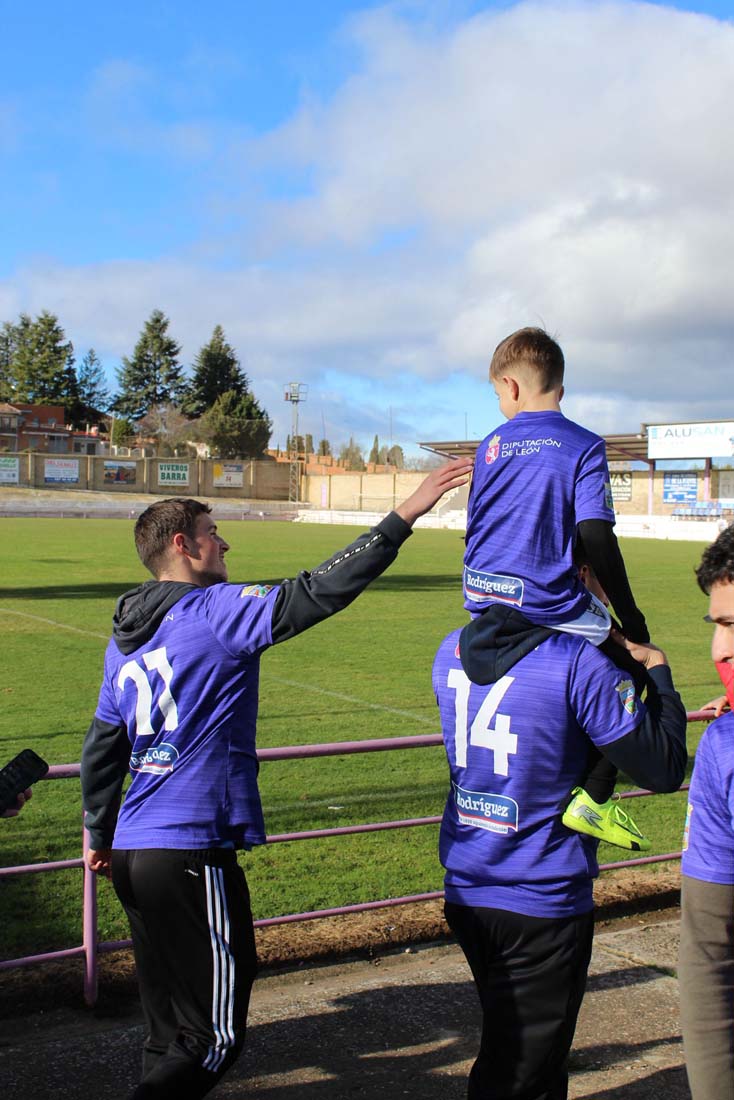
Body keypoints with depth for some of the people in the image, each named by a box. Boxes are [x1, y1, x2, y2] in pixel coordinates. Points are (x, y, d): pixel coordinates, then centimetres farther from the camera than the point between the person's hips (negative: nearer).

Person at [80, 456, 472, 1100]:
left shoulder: (124, 640, 14)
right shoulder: (218, 611, -10)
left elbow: (101, 751, 20)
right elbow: (317, 592, -18)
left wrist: (101, 836, 32)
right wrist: (405, 516, -16)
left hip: (134, 854, 9)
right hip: (191, 854, -9)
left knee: (172, 1027, 18)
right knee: (214, 1035, 0)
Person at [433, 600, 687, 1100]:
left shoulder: (452, 651, 0)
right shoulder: (577, 663, -20)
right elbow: (663, 769, -14)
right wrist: (657, 667, -2)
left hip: (465, 892, 6)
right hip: (543, 904, -6)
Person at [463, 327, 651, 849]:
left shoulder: (491, 444, 8)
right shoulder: (583, 446, -6)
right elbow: (595, 537, -13)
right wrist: (632, 619, -6)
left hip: (485, 603, 5)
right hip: (550, 607, -5)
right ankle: (594, 797, -1)